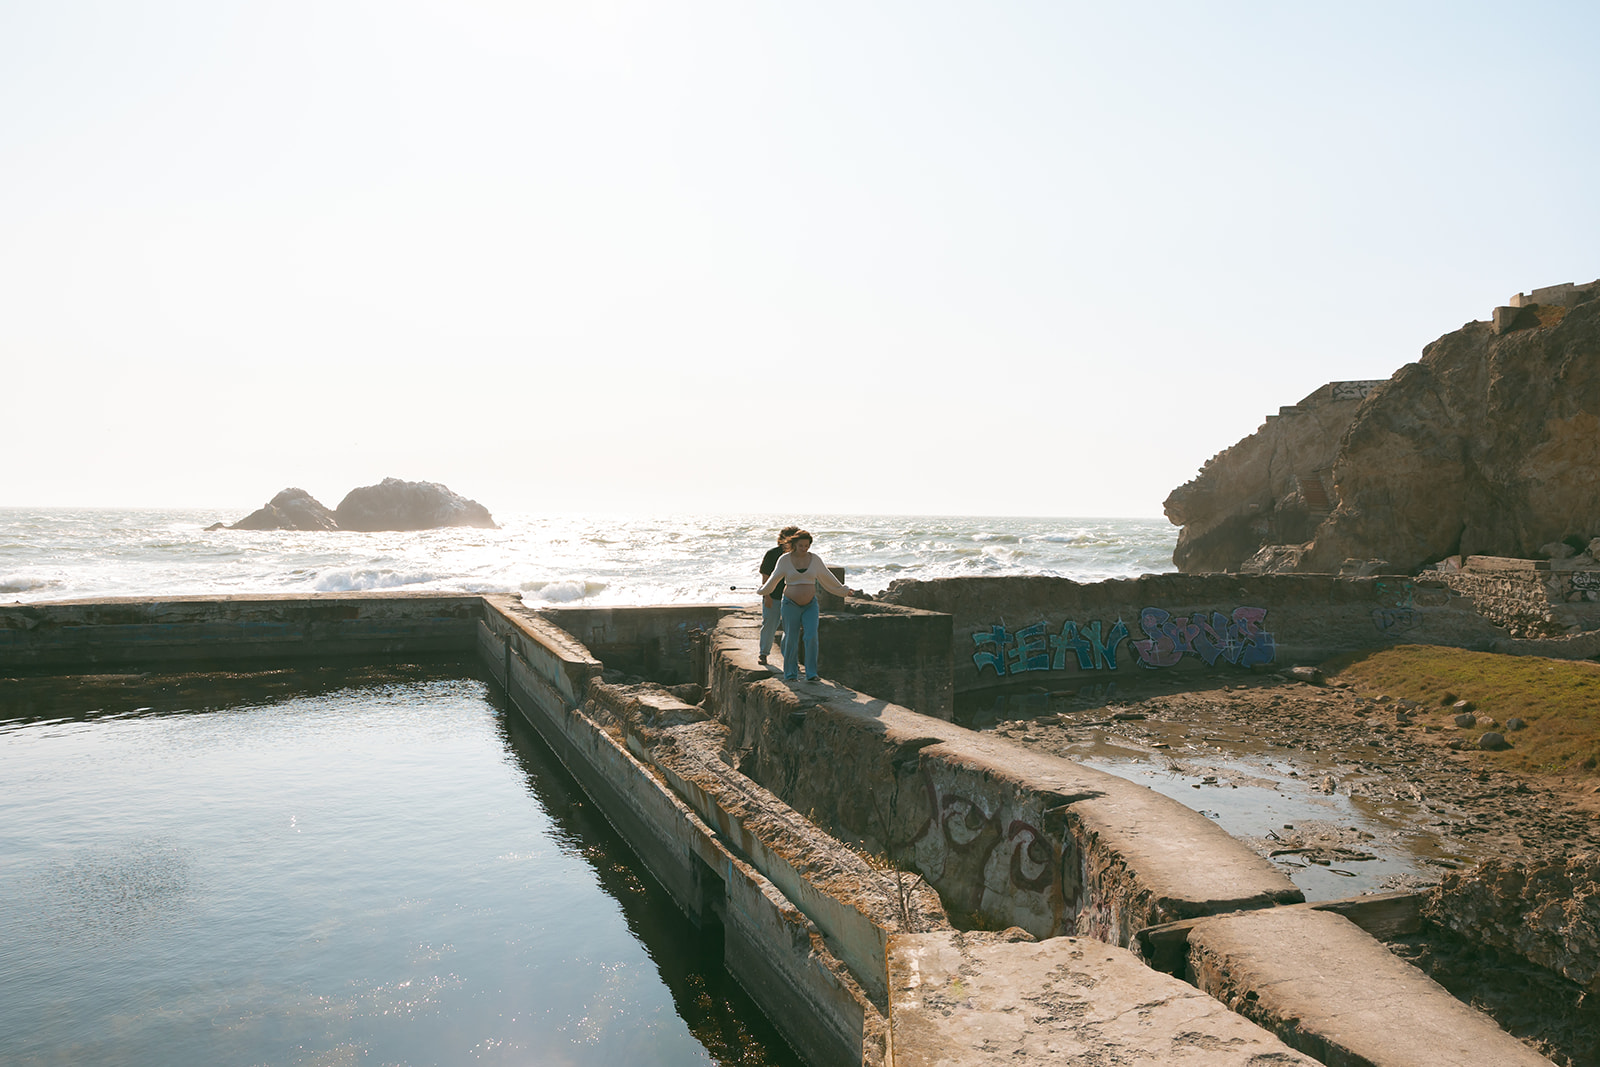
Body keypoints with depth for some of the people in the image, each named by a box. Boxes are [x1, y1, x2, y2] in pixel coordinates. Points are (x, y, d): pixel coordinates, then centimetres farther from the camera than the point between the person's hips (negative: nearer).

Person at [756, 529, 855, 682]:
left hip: (810, 605, 1)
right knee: (791, 639, 2)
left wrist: (842, 590, 22)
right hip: (790, 605, -1)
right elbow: (775, 578, 13)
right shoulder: (785, 559, -4)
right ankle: (790, 674, 16)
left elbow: (827, 577, 14)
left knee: (811, 637, -13)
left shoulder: (815, 559, 1)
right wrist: (764, 591, 26)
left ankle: (811, 674, -9)